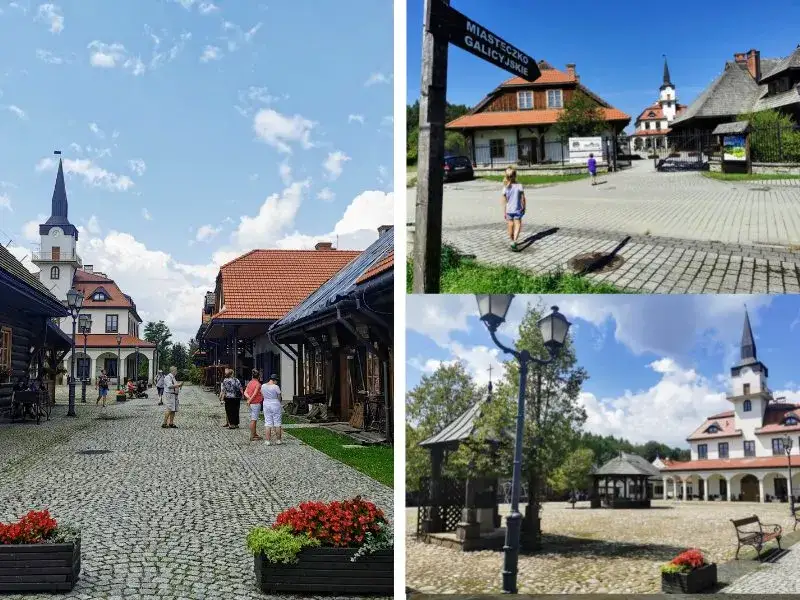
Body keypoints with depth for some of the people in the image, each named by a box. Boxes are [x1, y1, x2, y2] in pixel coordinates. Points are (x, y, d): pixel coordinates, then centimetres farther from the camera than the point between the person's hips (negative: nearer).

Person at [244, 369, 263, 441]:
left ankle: (255, 434, 24)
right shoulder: (258, 384, -14)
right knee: (253, 420, -5)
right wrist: (249, 401, -10)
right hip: (256, 403, -8)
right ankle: (252, 436, -2)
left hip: (251, 404, 8)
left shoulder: (250, 383, 8)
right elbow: (254, 394, -18)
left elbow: (245, 392, 0)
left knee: (253, 419, 16)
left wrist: (249, 398, -15)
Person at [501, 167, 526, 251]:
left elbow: (504, 201, -4)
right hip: (517, 210, -2)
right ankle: (514, 241, -17)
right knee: (517, 225, 2)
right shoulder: (519, 186, -13)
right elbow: (523, 199, -7)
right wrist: (523, 208, 7)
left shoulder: (505, 188, -9)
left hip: (509, 210, 2)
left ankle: (512, 241, 30)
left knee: (510, 225, 17)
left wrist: (504, 212, 5)